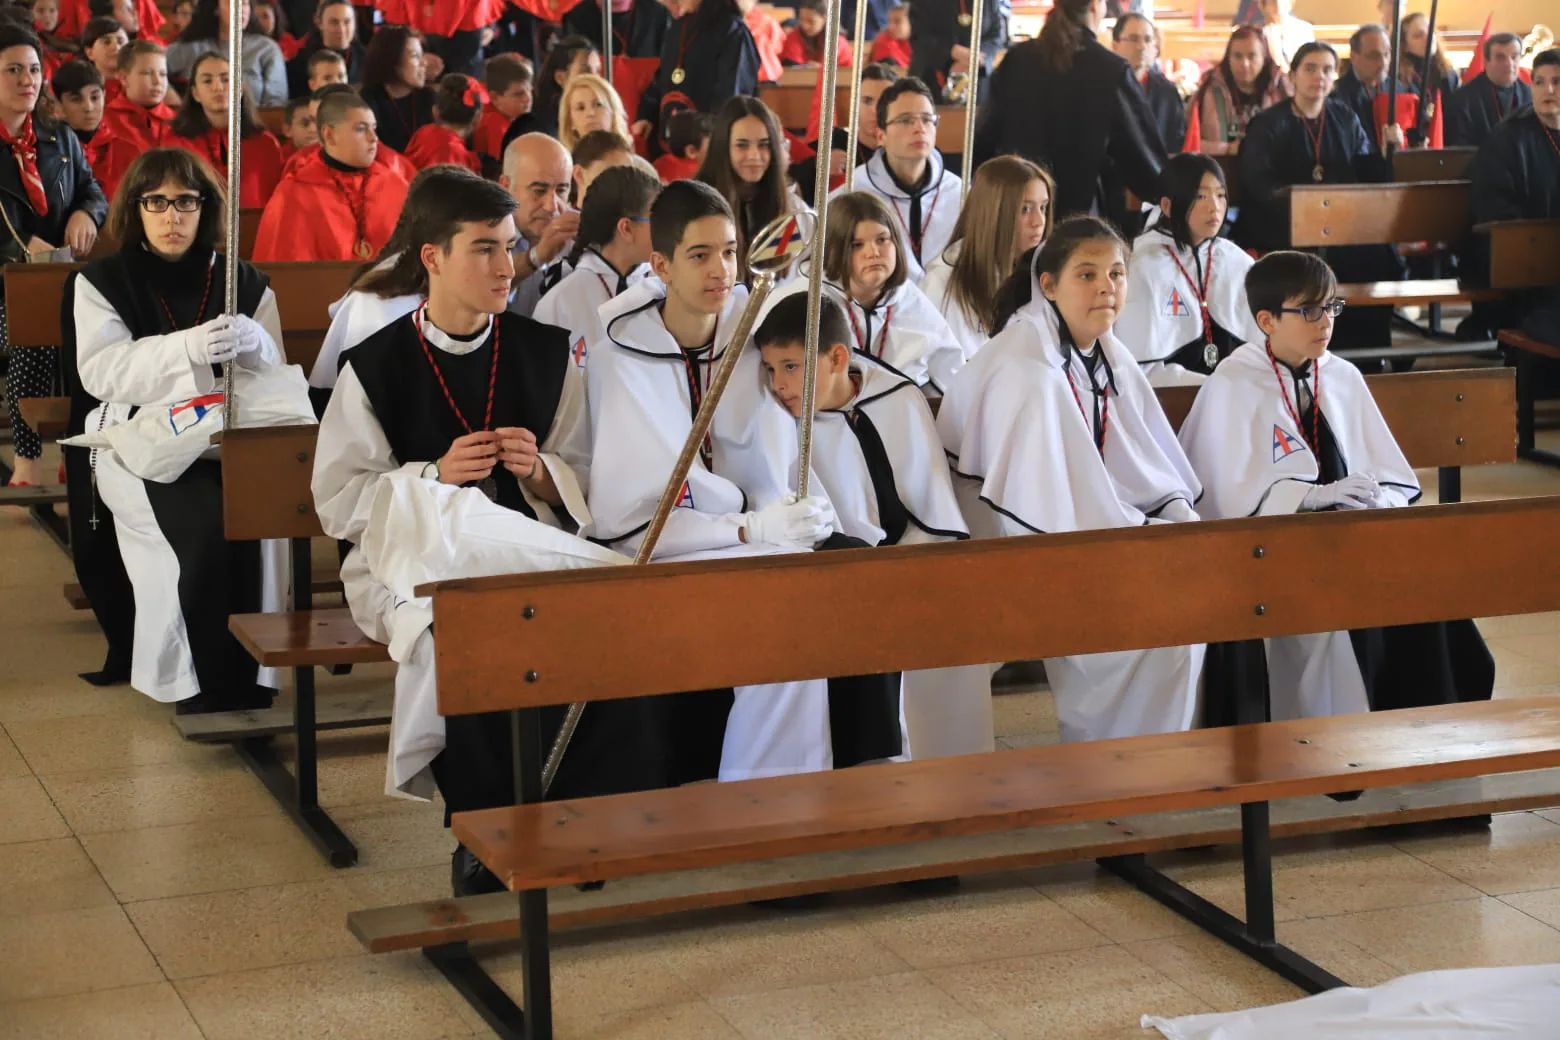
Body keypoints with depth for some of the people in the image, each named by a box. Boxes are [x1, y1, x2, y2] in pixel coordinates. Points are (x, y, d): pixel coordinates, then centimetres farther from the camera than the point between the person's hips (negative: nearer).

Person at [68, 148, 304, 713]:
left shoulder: (245, 283, 13)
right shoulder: (101, 281, 6)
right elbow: (100, 371, -9)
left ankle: (246, 677, -19)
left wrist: (254, 345, -17)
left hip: (228, 443, 2)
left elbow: (273, 378, 8)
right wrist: (186, 348, -25)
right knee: (208, 522, -31)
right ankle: (203, 684, -18)